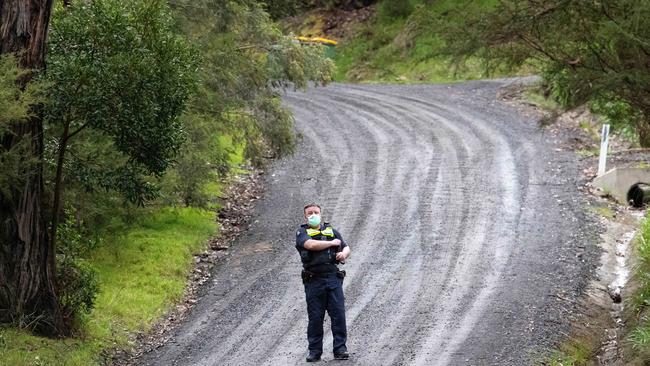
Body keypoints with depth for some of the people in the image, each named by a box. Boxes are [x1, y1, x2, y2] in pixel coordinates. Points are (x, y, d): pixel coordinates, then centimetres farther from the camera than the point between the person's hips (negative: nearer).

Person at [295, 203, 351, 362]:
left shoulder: (331, 231, 18)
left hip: (333, 278, 2)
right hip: (314, 281, -2)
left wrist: (344, 253, -8)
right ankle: (315, 351, 8)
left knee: (339, 314, -4)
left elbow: (346, 248, 17)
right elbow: (311, 244, -14)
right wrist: (333, 243, -4)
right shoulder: (302, 233, 6)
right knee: (315, 317, 1)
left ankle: (340, 349, 0)